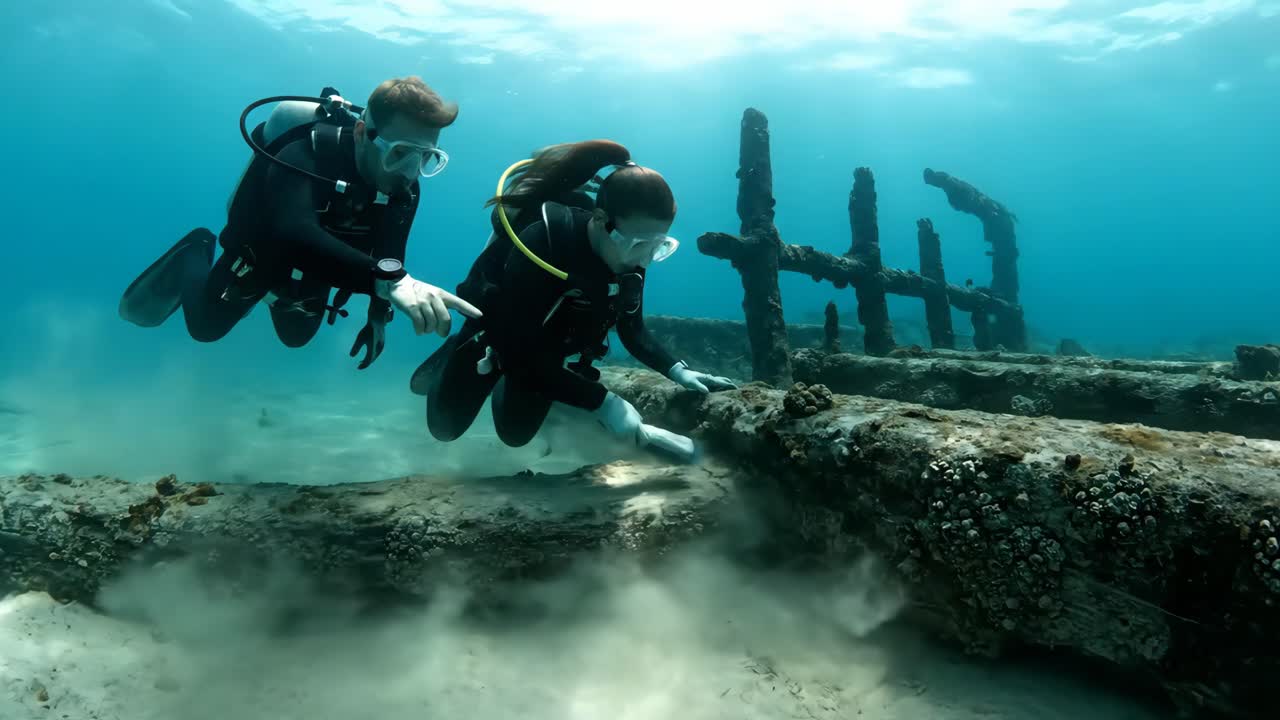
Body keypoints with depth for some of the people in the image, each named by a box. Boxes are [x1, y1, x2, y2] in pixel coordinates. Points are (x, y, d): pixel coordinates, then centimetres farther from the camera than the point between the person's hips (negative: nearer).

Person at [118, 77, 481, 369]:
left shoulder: (404, 188, -25)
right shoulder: (305, 155, -43)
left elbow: (389, 255, -10)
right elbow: (295, 237, -62)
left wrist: (379, 316, -21)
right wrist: (390, 281, -76)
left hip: (317, 267, 4)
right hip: (262, 248, -4)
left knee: (297, 335, 25)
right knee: (206, 327, 14)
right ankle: (195, 255, 39)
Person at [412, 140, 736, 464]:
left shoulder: (630, 259, -23)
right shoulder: (541, 240, -42)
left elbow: (633, 331, -8)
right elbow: (519, 352, -43)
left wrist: (678, 371, -24)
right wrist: (601, 401, -47)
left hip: (548, 346, 4)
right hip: (497, 330, -4)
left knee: (516, 433, 19)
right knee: (446, 427, 13)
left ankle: (505, 382, 46)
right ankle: (451, 361, 39)